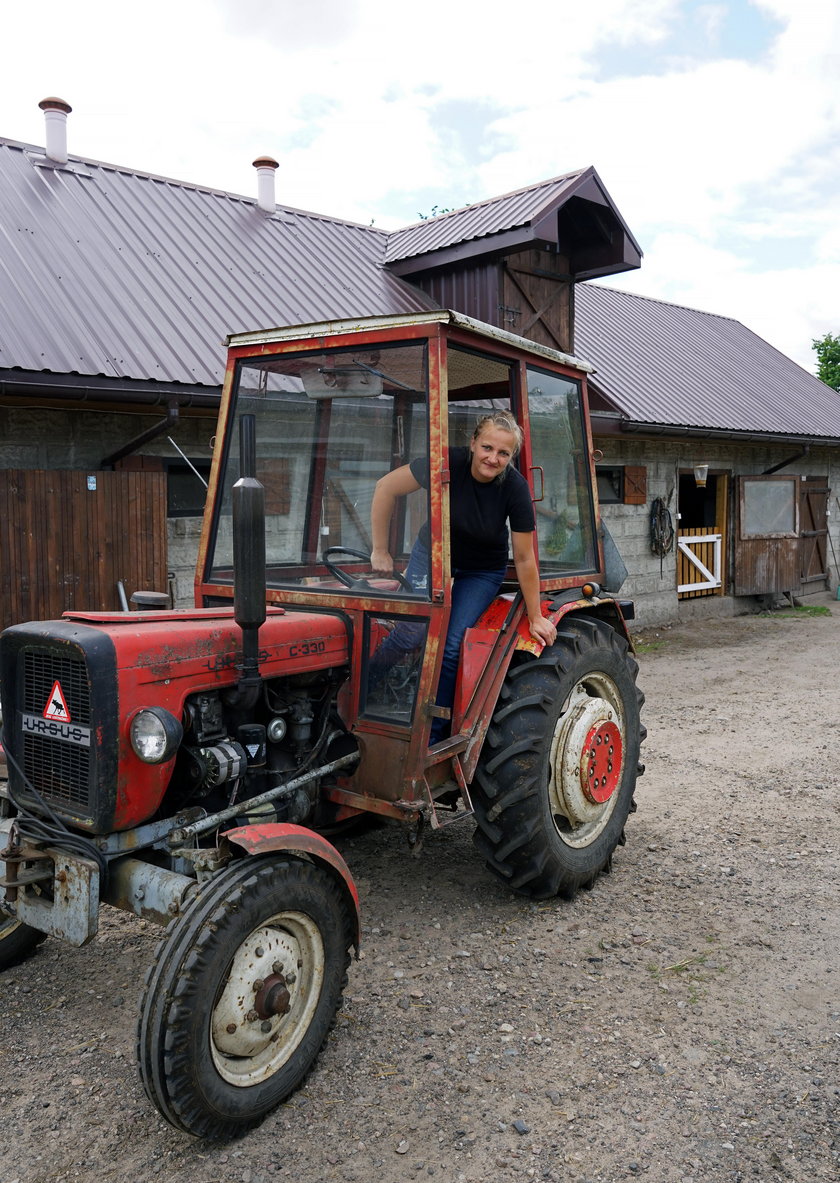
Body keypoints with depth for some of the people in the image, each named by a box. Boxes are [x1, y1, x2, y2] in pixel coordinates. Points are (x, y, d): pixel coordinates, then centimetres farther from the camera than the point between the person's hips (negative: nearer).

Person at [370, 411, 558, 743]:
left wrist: (536, 618, -12)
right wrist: (380, 551, -13)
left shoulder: (515, 487, -25)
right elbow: (386, 487, -16)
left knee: (449, 647, -14)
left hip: (483, 572, 0)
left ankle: (431, 737, 0)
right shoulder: (448, 463, -26)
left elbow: (524, 559, -18)